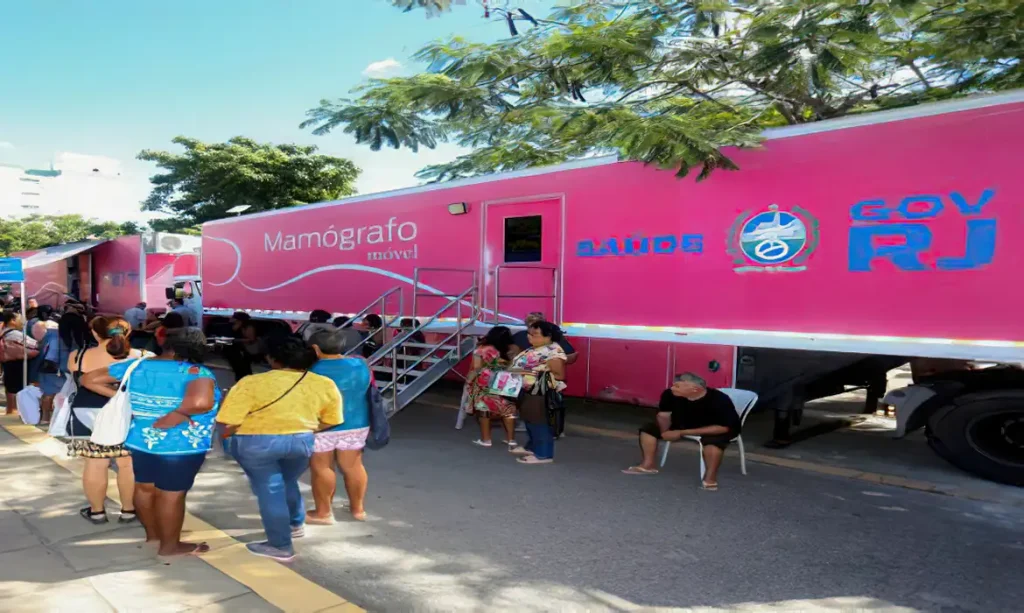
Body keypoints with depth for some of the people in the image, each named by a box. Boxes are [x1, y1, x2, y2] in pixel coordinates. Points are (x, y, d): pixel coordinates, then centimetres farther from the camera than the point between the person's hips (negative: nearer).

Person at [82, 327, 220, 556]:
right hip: (181, 445, -7)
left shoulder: (135, 365, -3)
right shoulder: (196, 373, -23)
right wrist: (177, 415, -23)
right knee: (171, 494, 8)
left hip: (140, 439, 7)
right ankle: (170, 546, 23)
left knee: (144, 487, 22)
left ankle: (152, 534, 41)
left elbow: (89, 379, 4)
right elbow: (201, 402, -41)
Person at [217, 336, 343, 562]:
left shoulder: (252, 383, -15)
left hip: (256, 442, -4)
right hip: (302, 440, 4)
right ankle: (296, 524, 44)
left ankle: (281, 547, 15)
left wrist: (230, 434, 9)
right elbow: (330, 420, 5)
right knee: (287, 482, 27)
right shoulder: (325, 385, -4)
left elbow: (229, 422, -13)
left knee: (269, 490, 9)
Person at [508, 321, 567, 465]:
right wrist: (515, 371, 7)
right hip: (529, 392, 10)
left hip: (541, 395, -10)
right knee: (531, 422, 20)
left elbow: (559, 375, -19)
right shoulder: (534, 349, 11)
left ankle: (543, 455, 10)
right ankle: (532, 447, 34)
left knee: (541, 424, 0)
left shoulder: (553, 352, -19)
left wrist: (534, 374, -20)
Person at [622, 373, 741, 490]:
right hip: (685, 424, 5)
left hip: (716, 429, -5)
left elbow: (723, 428, -34)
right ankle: (648, 465, -6)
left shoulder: (719, 400, -36)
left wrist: (683, 433, -35)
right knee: (648, 428, -6)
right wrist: (665, 431, -28)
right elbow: (663, 415, -7)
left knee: (713, 440, -41)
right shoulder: (670, 394, -24)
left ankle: (710, 478, -34)